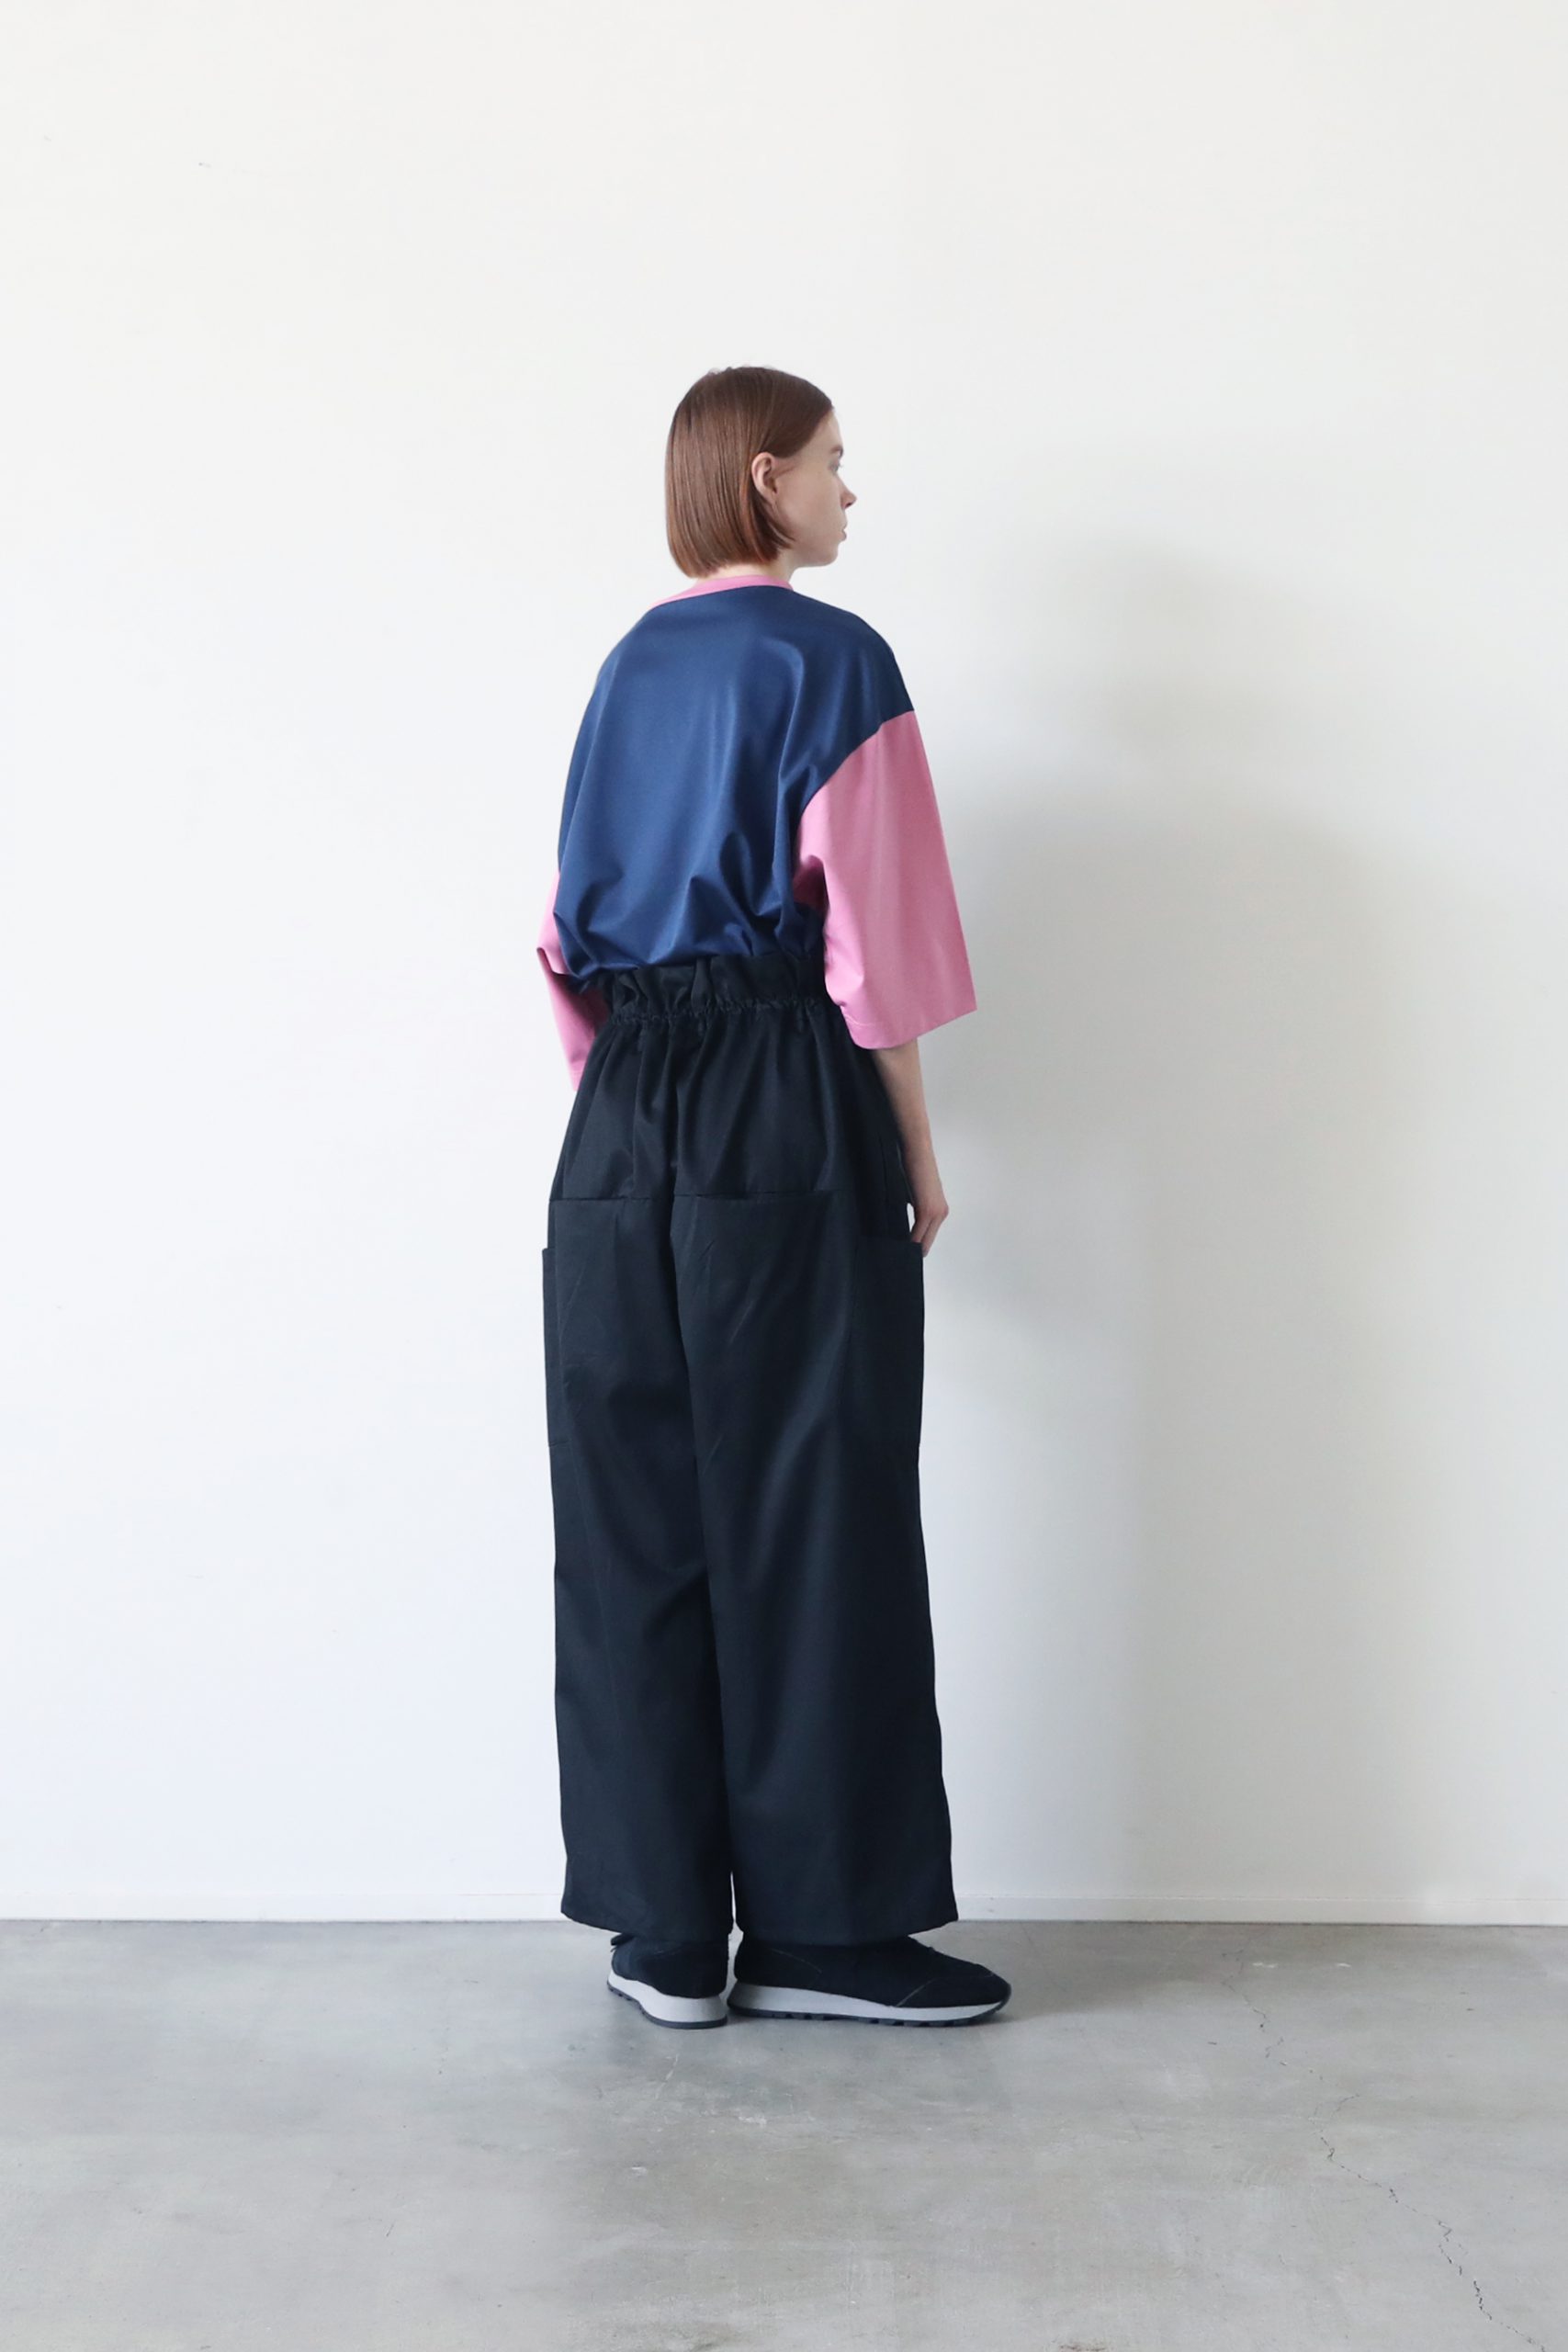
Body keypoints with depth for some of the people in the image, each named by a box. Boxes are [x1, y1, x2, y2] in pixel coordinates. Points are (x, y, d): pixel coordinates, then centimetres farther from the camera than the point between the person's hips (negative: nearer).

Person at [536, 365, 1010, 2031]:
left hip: (623, 1124, 6)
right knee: (809, 1515, 0)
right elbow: (873, 927, -9)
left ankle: (662, 1931, 11)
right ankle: (818, 1925, 5)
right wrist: (917, 1145, -1)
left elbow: (570, 924, 14)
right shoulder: (831, 661, -5)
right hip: (790, 1112, -6)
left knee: (636, 1517, 6)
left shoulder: (628, 671, 14)